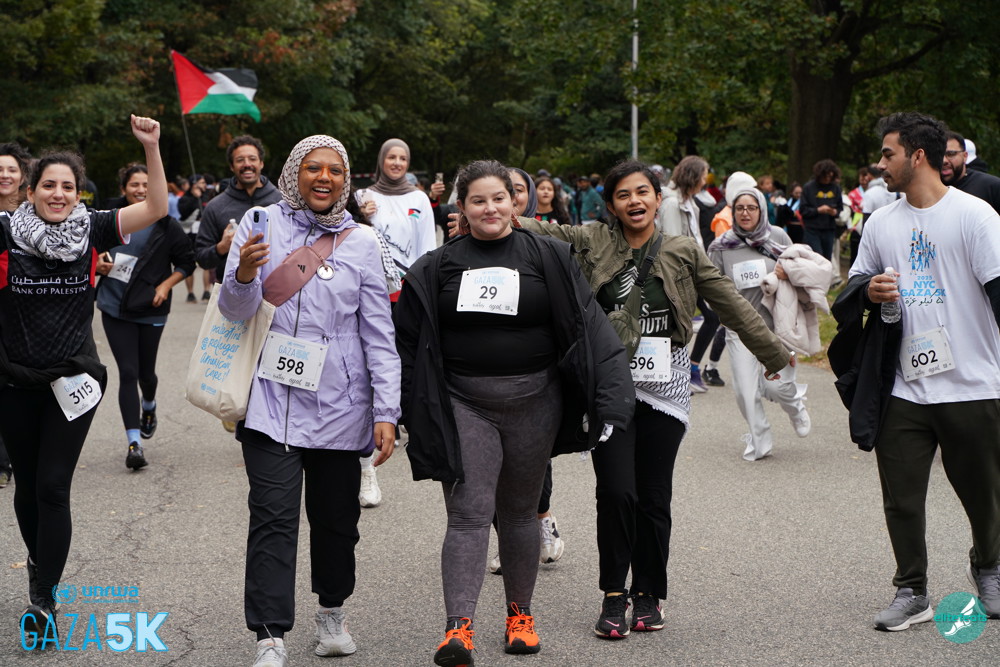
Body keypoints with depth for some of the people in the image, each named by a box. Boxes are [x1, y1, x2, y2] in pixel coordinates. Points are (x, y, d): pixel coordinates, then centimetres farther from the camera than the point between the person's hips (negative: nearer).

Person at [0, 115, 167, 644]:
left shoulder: (92, 230, -4)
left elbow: (156, 208, -8)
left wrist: (151, 147, -19)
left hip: (72, 380, -1)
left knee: (53, 487, -6)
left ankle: (43, 598, 0)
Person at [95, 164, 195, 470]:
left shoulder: (166, 225, -2)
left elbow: (187, 261, 5)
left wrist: (166, 285, -8)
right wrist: (99, 266, -7)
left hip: (150, 310, 0)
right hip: (115, 307, 0)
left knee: (146, 372, 11)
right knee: (128, 372, -8)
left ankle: (149, 405, 48)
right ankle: (133, 442, -8)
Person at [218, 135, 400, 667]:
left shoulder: (361, 241, 5)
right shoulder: (262, 224, 1)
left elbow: (379, 334, 6)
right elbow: (236, 311, -3)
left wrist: (386, 412, 0)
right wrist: (244, 274, -25)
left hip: (338, 404, 2)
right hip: (272, 400, -2)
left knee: (337, 518, 11)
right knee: (273, 519, -10)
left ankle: (332, 614, 33)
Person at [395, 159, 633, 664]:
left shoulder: (547, 258, 2)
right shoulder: (437, 268, 6)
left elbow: (588, 329, -2)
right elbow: (411, 346, 10)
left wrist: (610, 399, -10)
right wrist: (413, 413, 5)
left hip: (532, 402, 0)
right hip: (465, 405, 0)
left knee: (519, 512, 11)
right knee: (468, 513, -9)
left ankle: (519, 615, 26)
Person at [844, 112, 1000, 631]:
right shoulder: (880, 223, 11)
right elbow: (856, 286, 21)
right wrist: (870, 292, -3)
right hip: (904, 389, 4)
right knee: (901, 497, 2)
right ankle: (911, 593, 15)